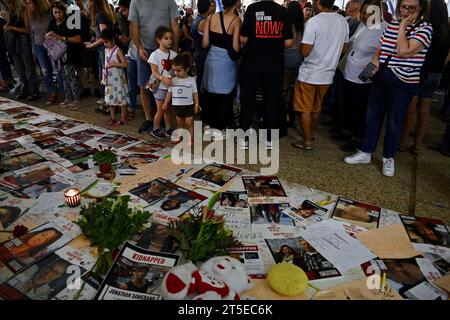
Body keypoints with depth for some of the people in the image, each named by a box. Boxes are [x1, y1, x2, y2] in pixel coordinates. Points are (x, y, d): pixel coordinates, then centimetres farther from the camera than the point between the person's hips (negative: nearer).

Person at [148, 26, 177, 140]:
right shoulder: (155, 54, -10)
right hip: (160, 86, -4)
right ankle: (155, 129, 18)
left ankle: (168, 129, 25)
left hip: (171, 85, 5)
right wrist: (163, 78, -31)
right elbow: (154, 72, -15)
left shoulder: (173, 54, 4)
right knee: (160, 110, 1)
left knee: (167, 109, 14)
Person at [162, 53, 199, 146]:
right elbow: (170, 92, 9)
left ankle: (190, 139, 5)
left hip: (188, 105, -4)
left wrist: (196, 105, -6)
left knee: (189, 123, -1)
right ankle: (179, 137, 29)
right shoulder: (173, 80, 3)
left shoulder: (191, 80, -7)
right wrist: (166, 103, 6)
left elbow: (195, 93, -3)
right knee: (179, 123, 16)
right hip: (177, 106, 4)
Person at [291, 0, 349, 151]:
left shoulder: (314, 21, -18)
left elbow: (305, 52, -18)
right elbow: (343, 48, 12)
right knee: (316, 108, 20)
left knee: (305, 109, 7)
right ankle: (309, 134, 37)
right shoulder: (343, 21, 2)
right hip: (328, 74, 6)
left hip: (309, 73, -6)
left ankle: (307, 141, 14)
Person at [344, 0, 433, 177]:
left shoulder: (424, 28, -9)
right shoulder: (392, 24, 7)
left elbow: (404, 52, -24)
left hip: (403, 83, -5)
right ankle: (366, 152, 24)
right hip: (381, 77, 5)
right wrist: (375, 60, -4)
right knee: (372, 117, 11)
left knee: (394, 121, 5)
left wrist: (403, 27, -16)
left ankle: (388, 157, 23)